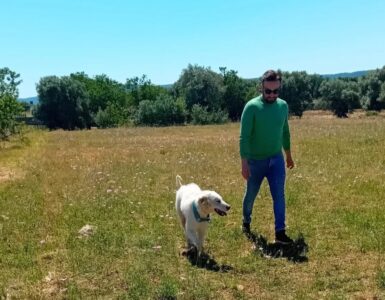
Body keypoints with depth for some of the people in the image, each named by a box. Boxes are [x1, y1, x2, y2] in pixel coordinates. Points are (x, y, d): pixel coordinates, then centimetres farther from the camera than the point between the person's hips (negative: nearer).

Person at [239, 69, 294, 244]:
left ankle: (280, 232, -2)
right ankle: (246, 221, 38)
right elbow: (244, 137, -18)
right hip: (255, 161, -3)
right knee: (251, 195, 14)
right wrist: (244, 163, -22)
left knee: (279, 195, -5)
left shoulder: (283, 106, 0)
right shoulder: (252, 107, -17)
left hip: (276, 159, 3)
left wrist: (289, 155, 19)